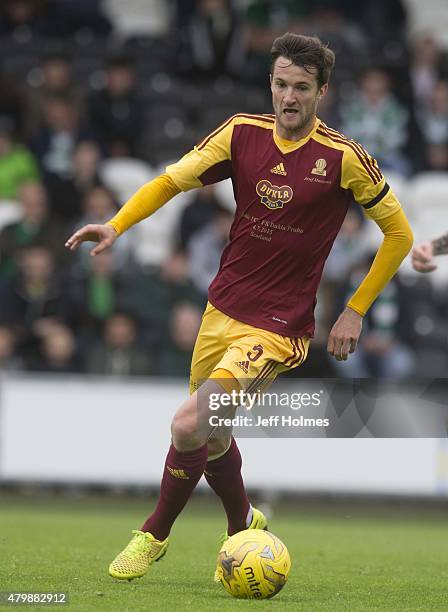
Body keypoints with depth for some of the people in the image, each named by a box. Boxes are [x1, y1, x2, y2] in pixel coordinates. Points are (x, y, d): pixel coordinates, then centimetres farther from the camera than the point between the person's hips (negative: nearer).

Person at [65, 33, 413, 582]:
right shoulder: (242, 133, -1)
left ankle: (155, 533, 5)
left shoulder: (343, 158, -11)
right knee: (212, 438, 18)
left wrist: (354, 312, -2)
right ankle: (243, 526, 46)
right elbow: (172, 180, 5)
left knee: (188, 427, -19)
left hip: (278, 328, -5)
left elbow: (399, 232, -1)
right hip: (221, 310, 5)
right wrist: (116, 226, -12)